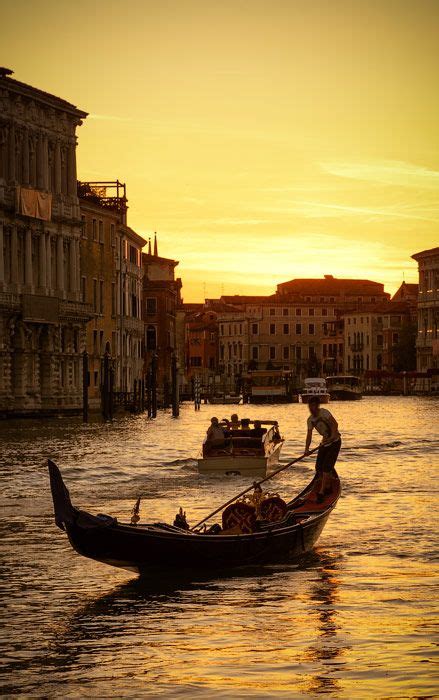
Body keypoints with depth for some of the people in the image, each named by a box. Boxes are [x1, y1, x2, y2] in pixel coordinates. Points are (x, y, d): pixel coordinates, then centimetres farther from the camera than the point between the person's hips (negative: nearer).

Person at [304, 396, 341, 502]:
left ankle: (321, 492, -14)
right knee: (319, 467, 7)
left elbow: (335, 424, -30)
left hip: (334, 442, -8)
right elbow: (309, 435, 1)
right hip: (324, 443, 8)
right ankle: (328, 487, 26)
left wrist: (332, 436, -44)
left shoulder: (324, 413, -19)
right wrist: (307, 449, -12)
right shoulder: (310, 420, 3)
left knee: (326, 467, -14)